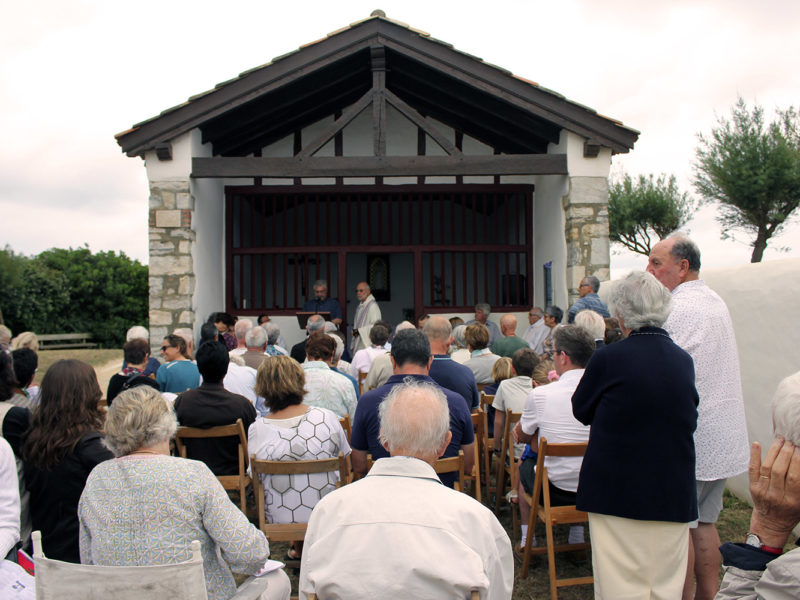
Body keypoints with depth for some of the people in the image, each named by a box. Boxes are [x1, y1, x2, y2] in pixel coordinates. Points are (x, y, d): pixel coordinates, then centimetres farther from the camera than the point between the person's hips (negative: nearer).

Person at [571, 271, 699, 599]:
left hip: (618, 492, -4)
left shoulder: (609, 358, -13)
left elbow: (581, 410, 1)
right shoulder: (684, 360, 1)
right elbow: (689, 418, 11)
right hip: (674, 495, 4)